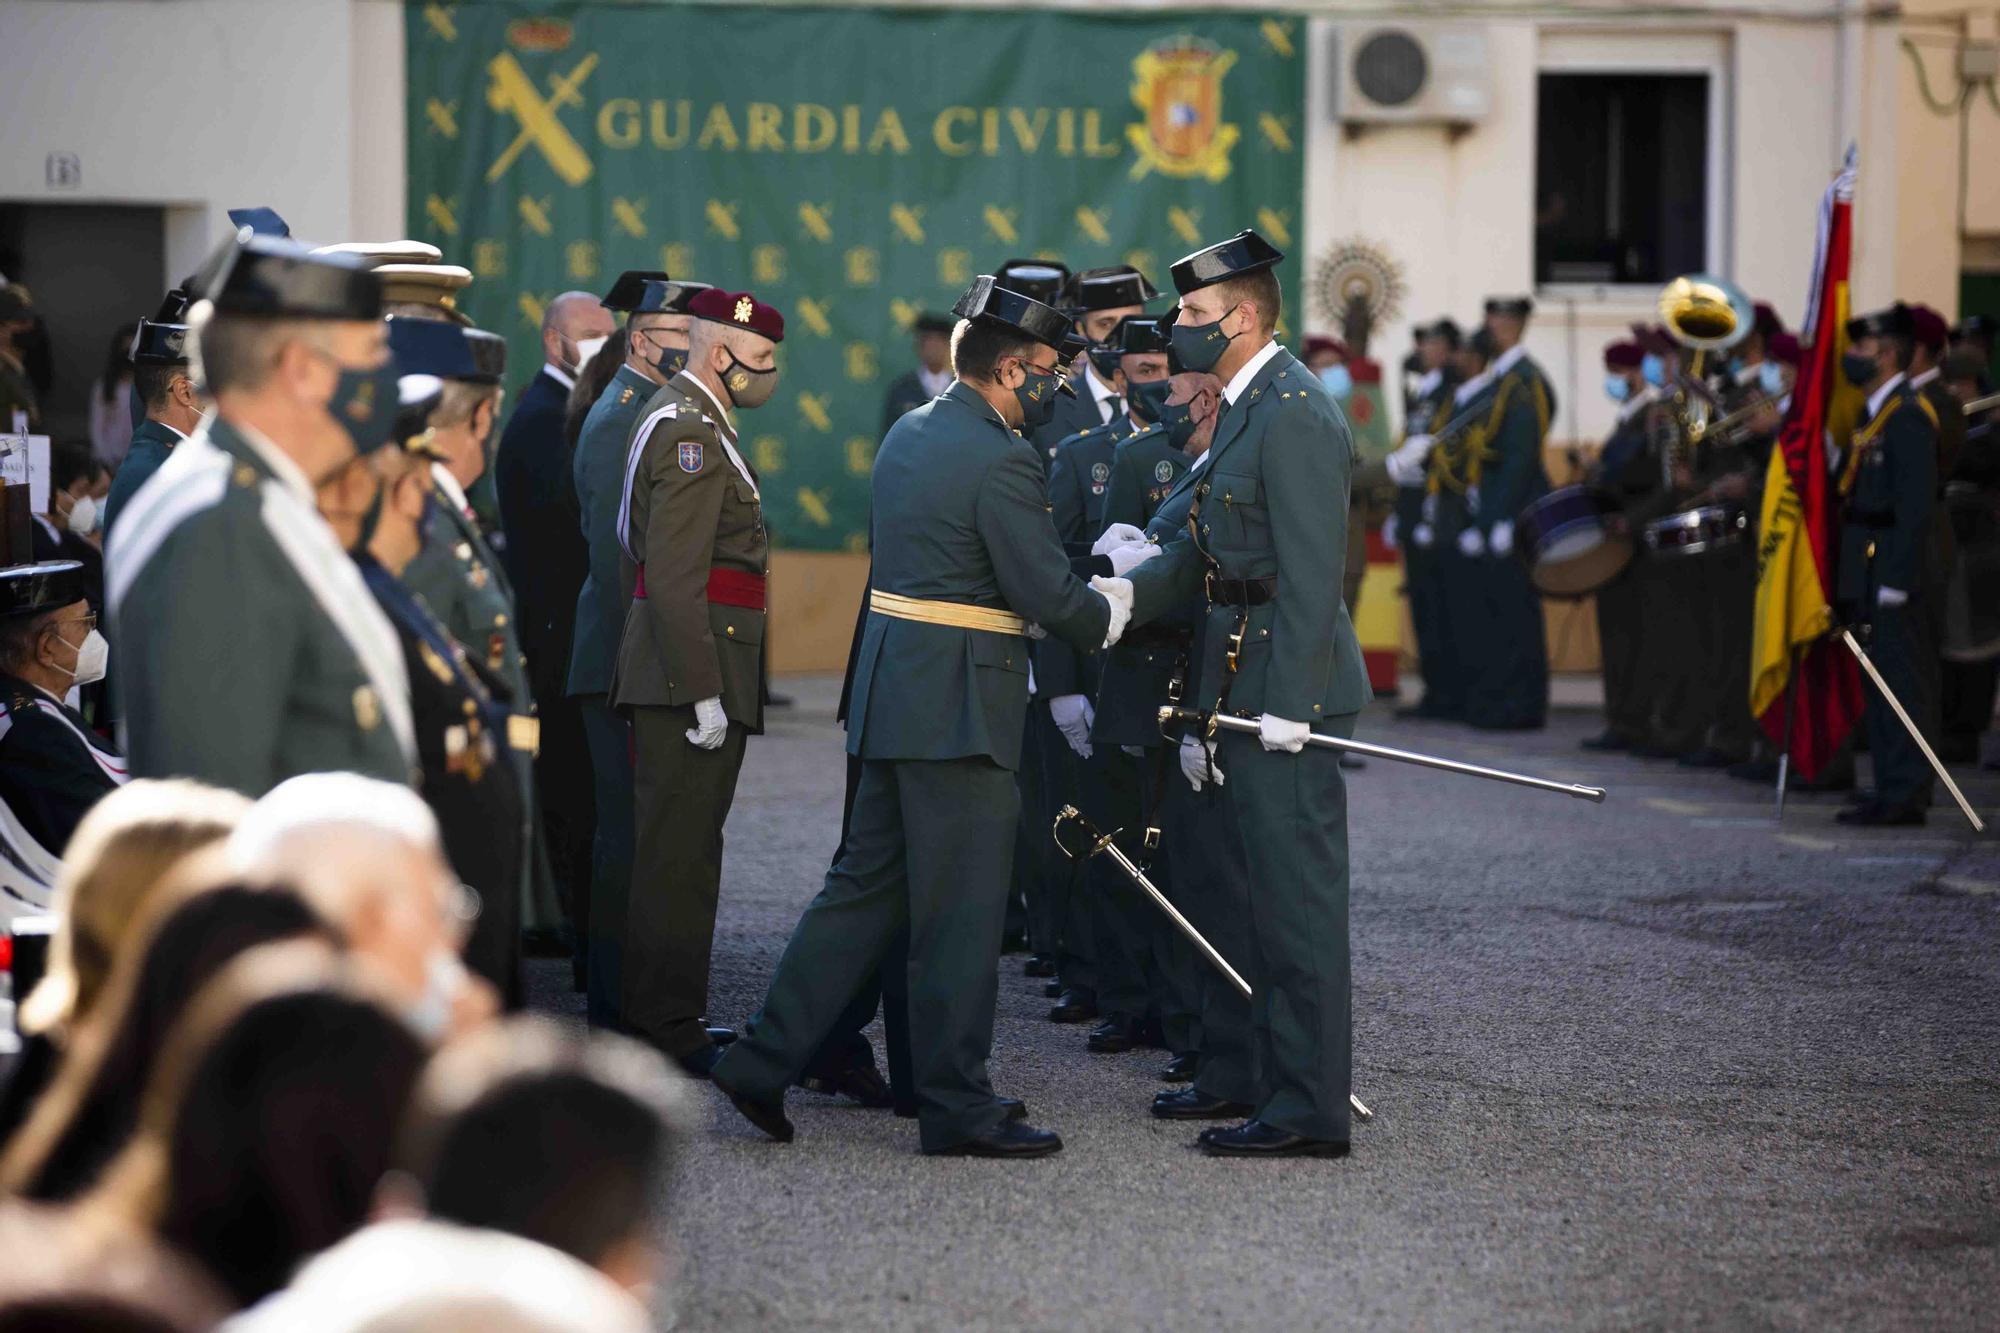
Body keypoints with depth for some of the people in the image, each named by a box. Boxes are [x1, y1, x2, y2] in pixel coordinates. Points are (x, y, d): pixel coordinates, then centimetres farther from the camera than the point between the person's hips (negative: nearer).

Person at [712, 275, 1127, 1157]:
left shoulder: (909, 434, 13)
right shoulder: (999, 461, -16)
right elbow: (1047, 595, -16)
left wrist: (1087, 582, 17)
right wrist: (1108, 612, 4)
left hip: (895, 685, 9)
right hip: (959, 702, -9)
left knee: (867, 884, 15)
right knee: (961, 909, -1)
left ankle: (763, 1062, 15)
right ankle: (957, 1107, 5)